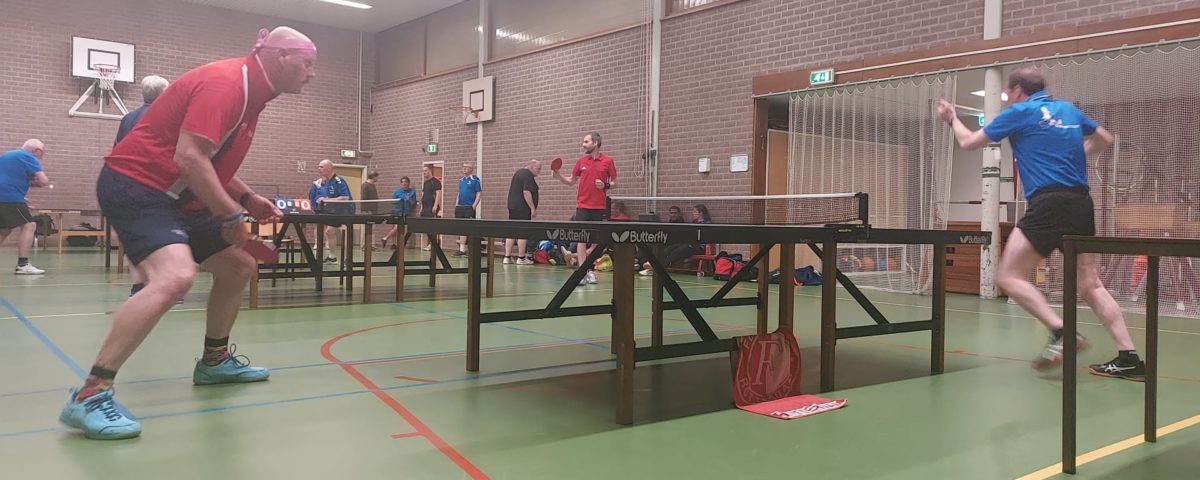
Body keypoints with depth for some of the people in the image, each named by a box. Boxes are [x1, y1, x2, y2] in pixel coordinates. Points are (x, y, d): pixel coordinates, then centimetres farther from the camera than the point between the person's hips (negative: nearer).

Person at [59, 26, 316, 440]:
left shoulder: (250, 92, 14)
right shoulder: (225, 81, -18)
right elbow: (189, 158, -27)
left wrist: (248, 199, 10)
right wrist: (231, 215, -21)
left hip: (177, 195, 11)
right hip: (135, 184, -11)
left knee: (239, 266, 16)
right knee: (175, 275, -31)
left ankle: (214, 360, 33)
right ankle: (89, 397, -28)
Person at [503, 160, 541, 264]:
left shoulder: (519, 172, 17)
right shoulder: (528, 176, -13)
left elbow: (511, 187, 25)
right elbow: (526, 192, -22)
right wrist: (533, 208, -20)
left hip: (512, 206, 9)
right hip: (523, 209, -9)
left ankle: (507, 257, 8)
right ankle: (521, 258, 0)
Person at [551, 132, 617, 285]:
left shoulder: (608, 161, 0)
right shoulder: (581, 160, 6)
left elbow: (614, 182, 6)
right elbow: (572, 181, 12)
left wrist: (606, 185, -14)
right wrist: (559, 176, -4)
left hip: (600, 207, 0)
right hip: (583, 206, 1)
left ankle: (590, 269, 22)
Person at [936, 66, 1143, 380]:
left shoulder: (1020, 112, 1)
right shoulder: (1069, 109, 19)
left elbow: (968, 142, 10)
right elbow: (1105, 140, 33)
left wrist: (952, 118, 28)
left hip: (1049, 204, -7)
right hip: (1081, 204, 7)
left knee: (1009, 276, -5)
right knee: (1090, 284, 10)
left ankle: (1062, 333, -18)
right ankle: (1129, 358, 7)